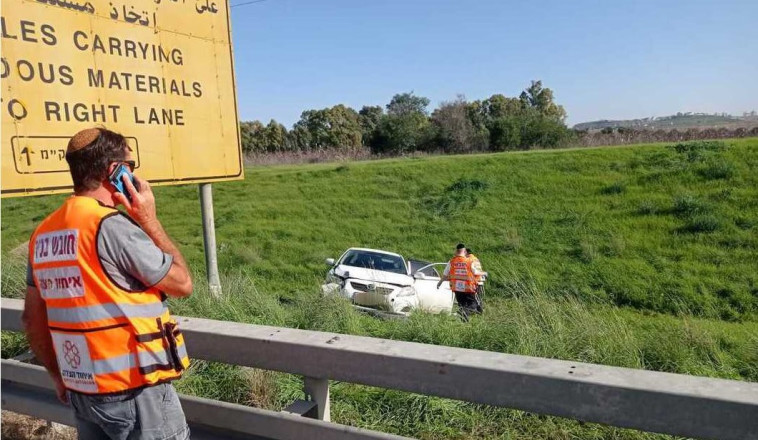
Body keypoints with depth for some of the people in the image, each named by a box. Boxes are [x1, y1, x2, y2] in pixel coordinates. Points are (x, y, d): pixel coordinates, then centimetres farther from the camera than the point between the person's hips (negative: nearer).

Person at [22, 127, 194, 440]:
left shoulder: (44, 234, 5)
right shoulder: (113, 226, -20)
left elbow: (33, 320, 11)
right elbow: (182, 284, -11)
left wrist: (59, 375, 21)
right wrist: (149, 220, -7)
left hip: (81, 392, 8)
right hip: (136, 391, -7)